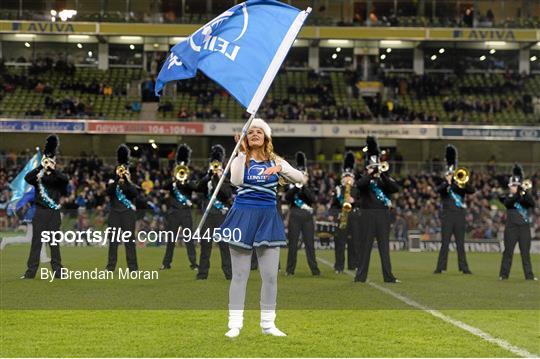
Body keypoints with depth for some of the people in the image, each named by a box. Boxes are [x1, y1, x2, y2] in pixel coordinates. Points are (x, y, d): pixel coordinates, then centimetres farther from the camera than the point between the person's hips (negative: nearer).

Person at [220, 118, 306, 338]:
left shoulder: (275, 161, 8)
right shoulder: (241, 159, 2)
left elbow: (301, 178, -4)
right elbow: (236, 181, -18)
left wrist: (280, 168, -19)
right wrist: (242, 152, -16)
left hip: (268, 218, 2)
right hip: (243, 216, -2)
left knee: (270, 275, 2)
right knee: (240, 274, 1)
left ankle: (268, 323, 13)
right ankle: (235, 324, 5)